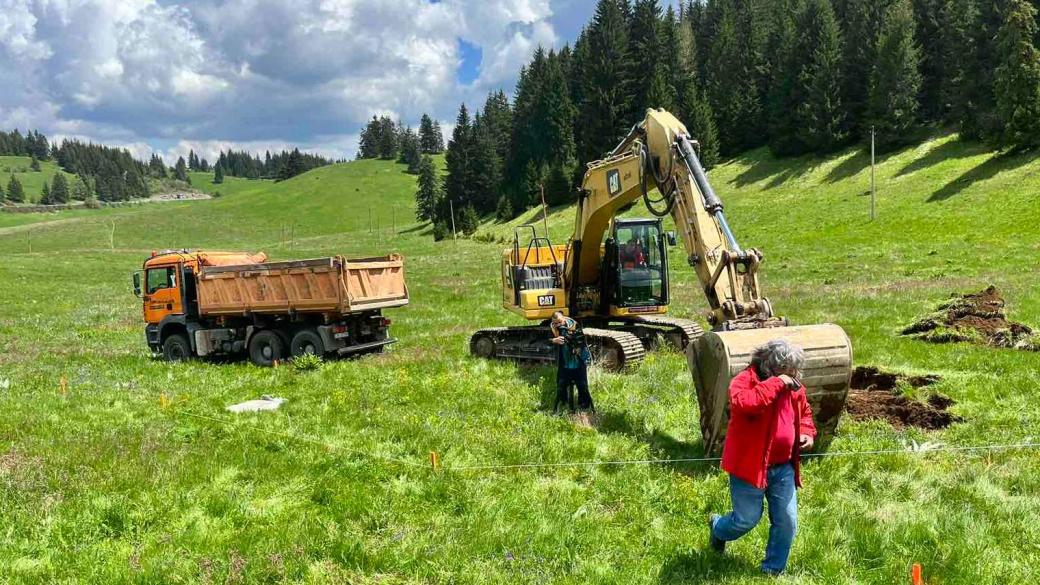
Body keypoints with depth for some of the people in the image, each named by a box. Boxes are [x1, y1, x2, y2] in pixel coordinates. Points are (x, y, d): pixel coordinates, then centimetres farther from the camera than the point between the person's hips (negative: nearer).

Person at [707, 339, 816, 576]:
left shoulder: (793, 387, 4)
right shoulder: (745, 380, -17)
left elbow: (804, 412, 23)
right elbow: (743, 403, -40)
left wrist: (807, 433, 2)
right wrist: (776, 383, -33)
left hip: (783, 467, 6)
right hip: (750, 465, -6)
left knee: (787, 522, 7)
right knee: (747, 520, 4)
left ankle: (773, 570, 26)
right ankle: (717, 528, 39)